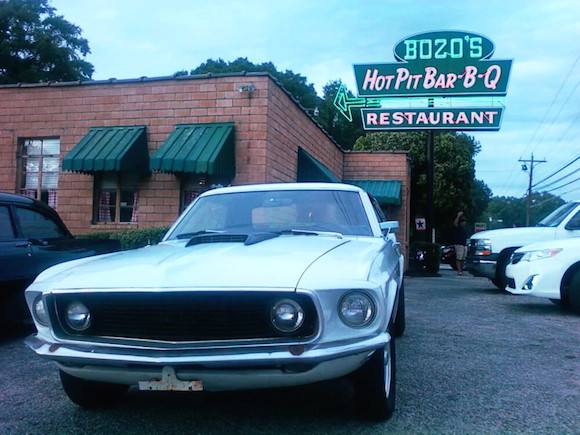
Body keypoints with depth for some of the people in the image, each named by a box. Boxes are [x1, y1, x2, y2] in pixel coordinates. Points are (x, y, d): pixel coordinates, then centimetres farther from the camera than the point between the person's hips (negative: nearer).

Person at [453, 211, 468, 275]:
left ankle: (461, 270, 15)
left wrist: (466, 245, 20)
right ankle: (459, 271, -15)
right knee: (458, 258, -11)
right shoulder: (458, 227, -3)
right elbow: (455, 223, -26)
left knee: (463, 259, 9)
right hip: (459, 245, -8)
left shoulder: (464, 229, 20)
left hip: (464, 245, 8)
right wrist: (458, 216, -27)